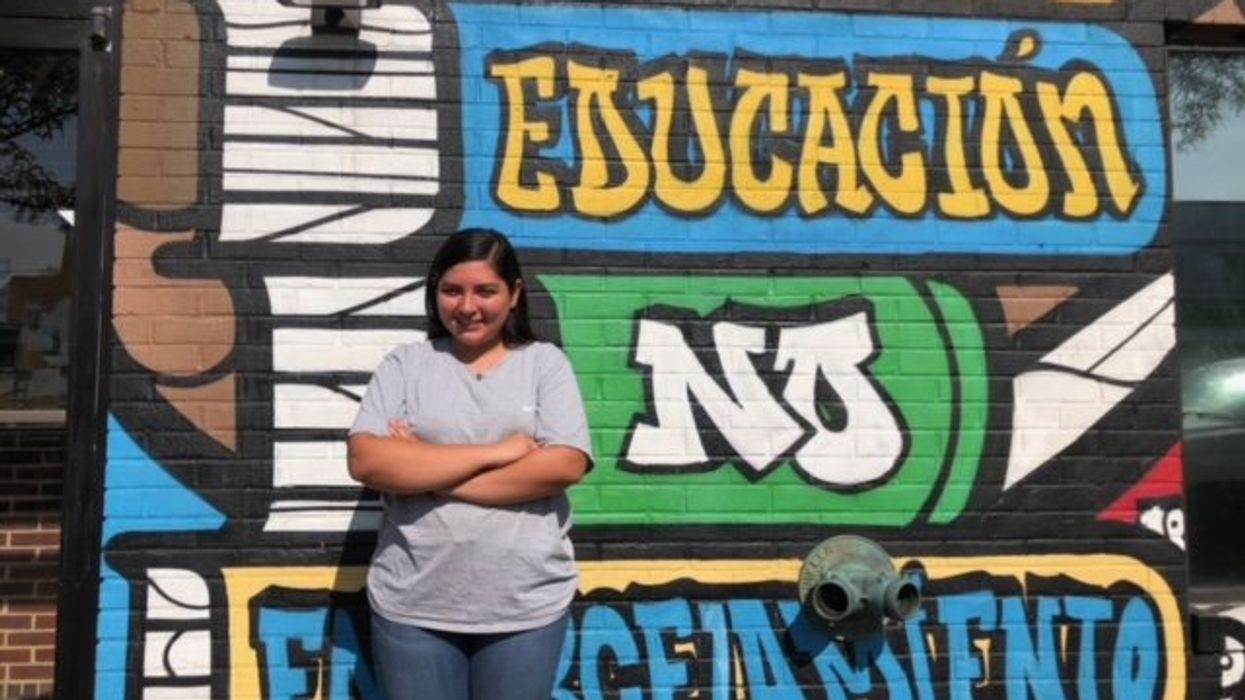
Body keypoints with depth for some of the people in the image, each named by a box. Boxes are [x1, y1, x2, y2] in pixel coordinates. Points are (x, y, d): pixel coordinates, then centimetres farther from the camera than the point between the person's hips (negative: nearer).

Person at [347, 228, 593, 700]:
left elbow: (565, 465, -11)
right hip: (413, 607, 1)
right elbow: (366, 462, -10)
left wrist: (424, 472, -12)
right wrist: (495, 452, -14)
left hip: (525, 607, 0)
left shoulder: (544, 363, 2)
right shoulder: (405, 365, 3)